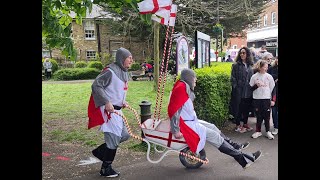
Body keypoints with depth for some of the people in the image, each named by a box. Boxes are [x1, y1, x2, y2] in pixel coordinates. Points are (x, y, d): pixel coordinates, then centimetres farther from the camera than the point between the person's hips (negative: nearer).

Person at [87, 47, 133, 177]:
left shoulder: (124, 72, 12)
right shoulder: (110, 71, -16)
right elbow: (96, 85, -20)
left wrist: (122, 101, 7)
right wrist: (106, 103, -24)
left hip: (116, 109, 9)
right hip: (108, 109, -9)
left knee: (124, 135, 14)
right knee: (113, 138, -1)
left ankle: (100, 152, 30)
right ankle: (106, 169, 18)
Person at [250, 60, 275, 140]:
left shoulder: (269, 76, 1)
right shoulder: (254, 76, -1)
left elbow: (273, 88, 6)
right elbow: (251, 88, 3)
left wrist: (272, 99, 3)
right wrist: (256, 86, -16)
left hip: (266, 99, 0)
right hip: (257, 99, 0)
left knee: (267, 116, 3)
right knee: (259, 116, 5)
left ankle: (268, 132, 15)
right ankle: (258, 131, 17)